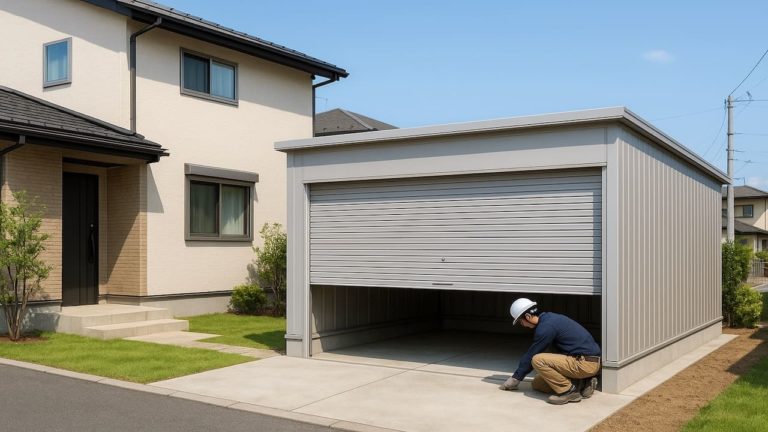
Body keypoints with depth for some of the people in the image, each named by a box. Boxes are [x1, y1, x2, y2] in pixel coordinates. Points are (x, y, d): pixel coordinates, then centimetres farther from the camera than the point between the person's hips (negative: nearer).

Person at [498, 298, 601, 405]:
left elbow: (531, 356, -10)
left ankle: (569, 391, -11)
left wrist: (515, 379, 2)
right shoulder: (549, 317, 11)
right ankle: (582, 383, 7)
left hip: (585, 363, -10)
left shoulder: (546, 327, -18)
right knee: (537, 384, 11)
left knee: (537, 360, -20)